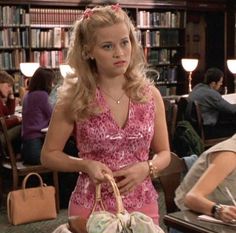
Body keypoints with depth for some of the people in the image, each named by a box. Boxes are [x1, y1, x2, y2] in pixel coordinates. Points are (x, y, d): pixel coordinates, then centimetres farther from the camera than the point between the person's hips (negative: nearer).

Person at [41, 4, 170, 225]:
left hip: (143, 206, 2)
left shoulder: (150, 94, -3)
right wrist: (85, 164, -16)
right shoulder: (74, 98, -9)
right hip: (91, 208, -2)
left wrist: (146, 168, -14)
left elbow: (164, 153, 6)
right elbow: (49, 155, 0)